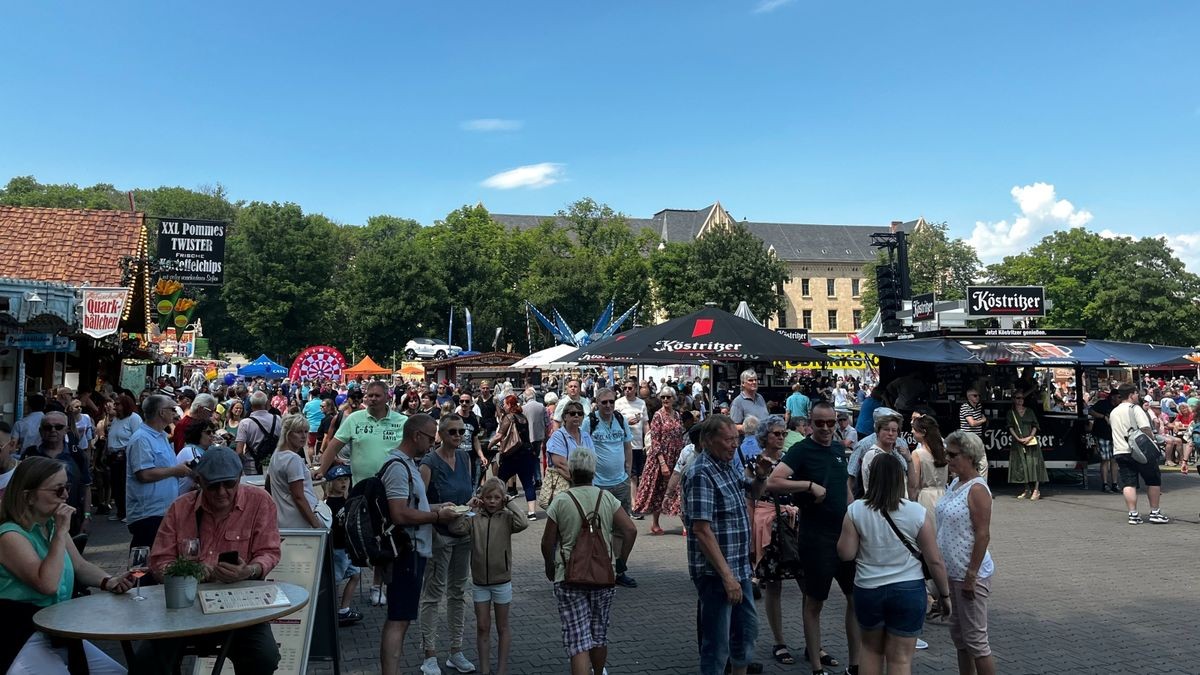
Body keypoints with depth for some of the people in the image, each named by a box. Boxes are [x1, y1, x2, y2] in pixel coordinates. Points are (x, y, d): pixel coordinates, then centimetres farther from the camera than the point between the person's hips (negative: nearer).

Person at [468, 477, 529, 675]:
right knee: (482, 627, 10)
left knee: (502, 627, 13)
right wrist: (469, 507, -14)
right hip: (479, 582, 1)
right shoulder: (474, 517, -4)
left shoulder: (506, 517, -8)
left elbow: (523, 523, -26)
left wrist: (510, 501, -18)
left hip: (502, 581, -1)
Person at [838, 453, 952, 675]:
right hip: (908, 590, -1)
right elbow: (934, 560, -6)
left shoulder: (855, 510, -9)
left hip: (867, 590, 1)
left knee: (871, 649, 22)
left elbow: (845, 553, -6)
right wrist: (944, 594, 8)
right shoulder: (919, 513, -10)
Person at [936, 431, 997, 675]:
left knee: (975, 639, -1)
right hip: (951, 572, 9)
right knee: (958, 634, 17)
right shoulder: (955, 484, 8)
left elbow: (983, 535, -20)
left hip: (970, 575, -9)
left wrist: (971, 576, -21)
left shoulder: (977, 489, -17)